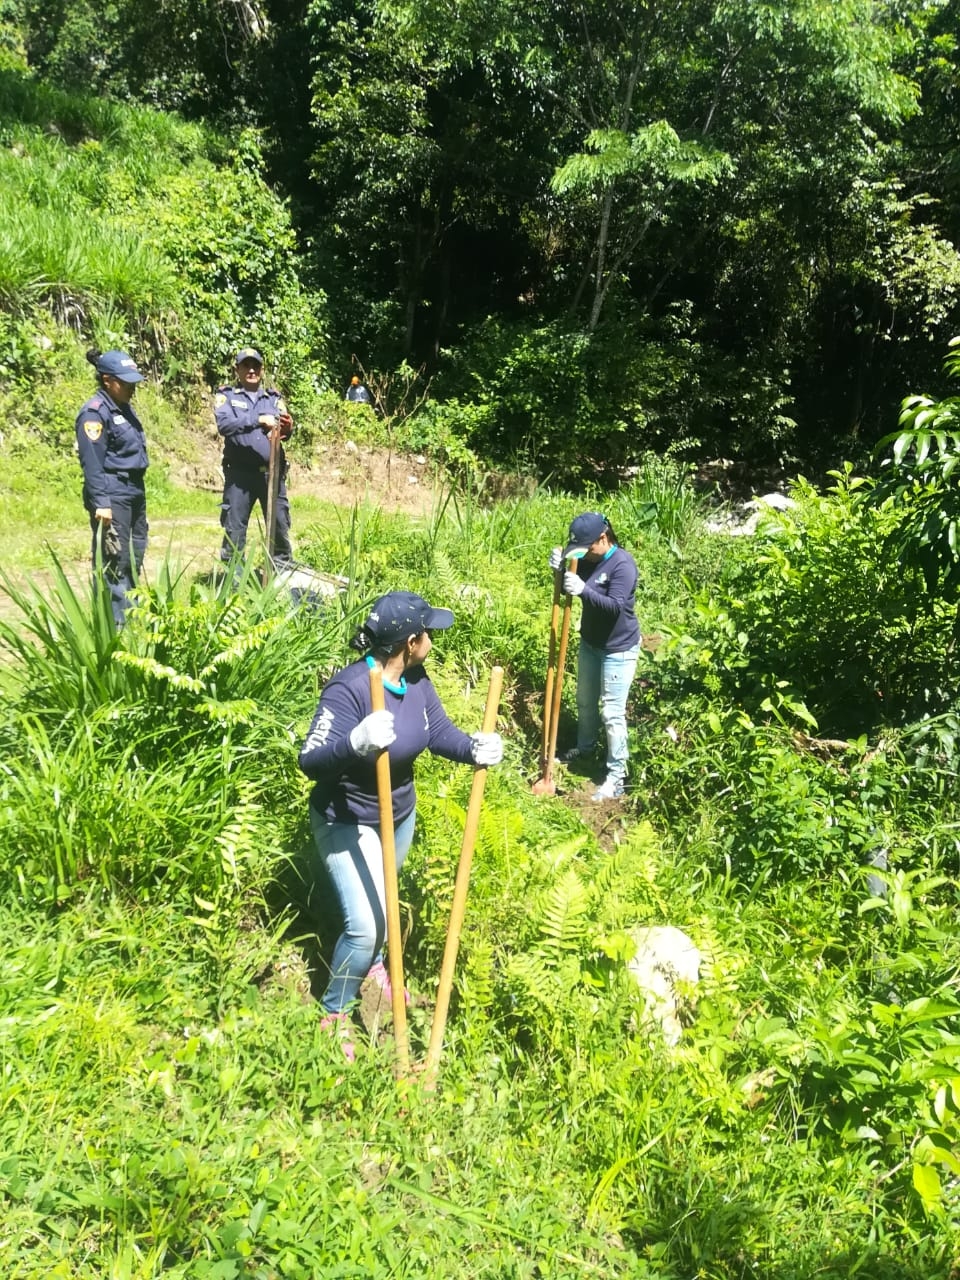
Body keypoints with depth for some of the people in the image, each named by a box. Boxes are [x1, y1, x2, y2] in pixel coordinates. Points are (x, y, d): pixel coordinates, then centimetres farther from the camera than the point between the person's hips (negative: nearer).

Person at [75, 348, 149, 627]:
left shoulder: (124, 407, 15)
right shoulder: (95, 412, -13)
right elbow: (92, 463, -18)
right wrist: (100, 503, -22)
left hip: (134, 490, 10)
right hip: (112, 494, -10)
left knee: (135, 554, 15)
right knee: (113, 559, -7)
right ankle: (115, 621, -3)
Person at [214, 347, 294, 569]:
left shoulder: (274, 398, 14)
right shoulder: (226, 395, 6)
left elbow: (285, 431, 0)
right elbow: (224, 424, -13)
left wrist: (287, 428, -24)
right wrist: (258, 420, -20)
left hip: (272, 473, 3)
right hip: (240, 474, -3)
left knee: (280, 524, 7)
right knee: (234, 528, 0)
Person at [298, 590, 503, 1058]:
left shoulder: (416, 679, -11)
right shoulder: (349, 688, -34)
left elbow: (440, 732, -8)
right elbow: (310, 761, -38)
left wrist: (473, 747, -29)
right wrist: (355, 742, -57)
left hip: (400, 814, 7)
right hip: (347, 823, -7)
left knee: (383, 899, 28)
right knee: (365, 923, -13)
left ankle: (373, 965, 58)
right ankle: (333, 1014, 14)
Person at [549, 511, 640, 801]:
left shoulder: (623, 564, -24)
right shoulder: (587, 558, -1)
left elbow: (616, 606, -32)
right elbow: (569, 588, 5)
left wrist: (583, 589, -43)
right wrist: (561, 568, -15)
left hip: (618, 650, -8)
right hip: (590, 643, 8)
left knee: (612, 713, -4)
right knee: (585, 701, 24)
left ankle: (616, 777, 6)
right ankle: (585, 746, 49)